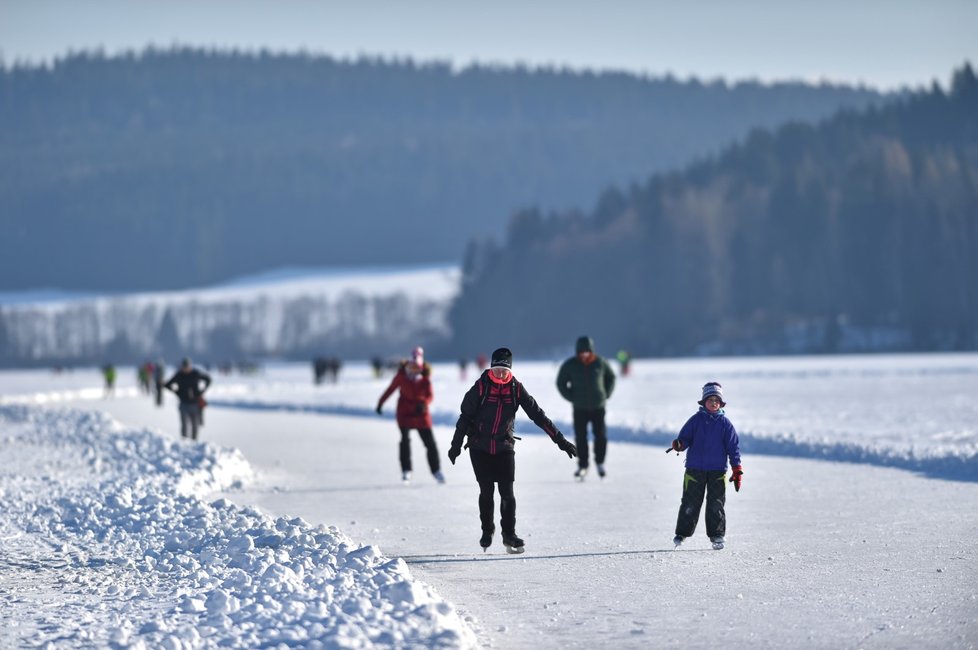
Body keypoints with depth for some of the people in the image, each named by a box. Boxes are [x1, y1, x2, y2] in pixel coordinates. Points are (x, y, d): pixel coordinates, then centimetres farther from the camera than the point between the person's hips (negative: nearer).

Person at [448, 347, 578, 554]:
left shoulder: (516, 389, -3)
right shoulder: (481, 387, -9)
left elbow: (537, 414, -2)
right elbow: (465, 416, -4)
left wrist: (560, 439, -4)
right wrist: (456, 444, -5)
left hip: (504, 446, 1)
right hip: (480, 448, -1)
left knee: (507, 492, -6)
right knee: (486, 491, 1)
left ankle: (509, 534, 3)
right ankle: (487, 532, 19)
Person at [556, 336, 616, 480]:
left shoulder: (600, 363, -4)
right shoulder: (570, 365, -7)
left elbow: (611, 377, 13)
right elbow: (561, 383, 7)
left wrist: (606, 395, 5)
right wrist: (572, 398, -1)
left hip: (598, 407, 0)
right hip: (580, 408, 0)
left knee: (601, 435, -3)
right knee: (580, 437, -3)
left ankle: (600, 462, 19)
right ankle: (582, 466, 7)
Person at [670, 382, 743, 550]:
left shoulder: (725, 423, 3)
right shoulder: (696, 420, 4)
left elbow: (733, 447, 4)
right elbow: (685, 437, 5)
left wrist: (737, 470, 0)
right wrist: (679, 444, -20)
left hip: (717, 470, 0)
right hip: (695, 469, 0)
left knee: (716, 504, 1)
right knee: (690, 503, 2)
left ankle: (717, 536, 8)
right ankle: (682, 533, 10)